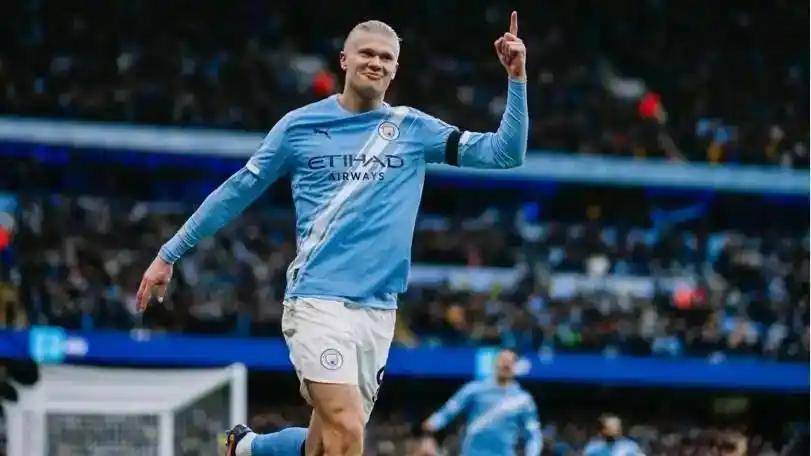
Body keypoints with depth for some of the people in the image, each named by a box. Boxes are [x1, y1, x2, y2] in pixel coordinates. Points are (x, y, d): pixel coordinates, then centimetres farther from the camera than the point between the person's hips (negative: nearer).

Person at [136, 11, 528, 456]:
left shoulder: (413, 129, 9)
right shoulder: (299, 126, 4)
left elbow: (505, 153, 4)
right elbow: (238, 190, 11)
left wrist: (516, 78, -8)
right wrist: (169, 254, 14)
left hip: (379, 311, 4)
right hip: (317, 300, -4)